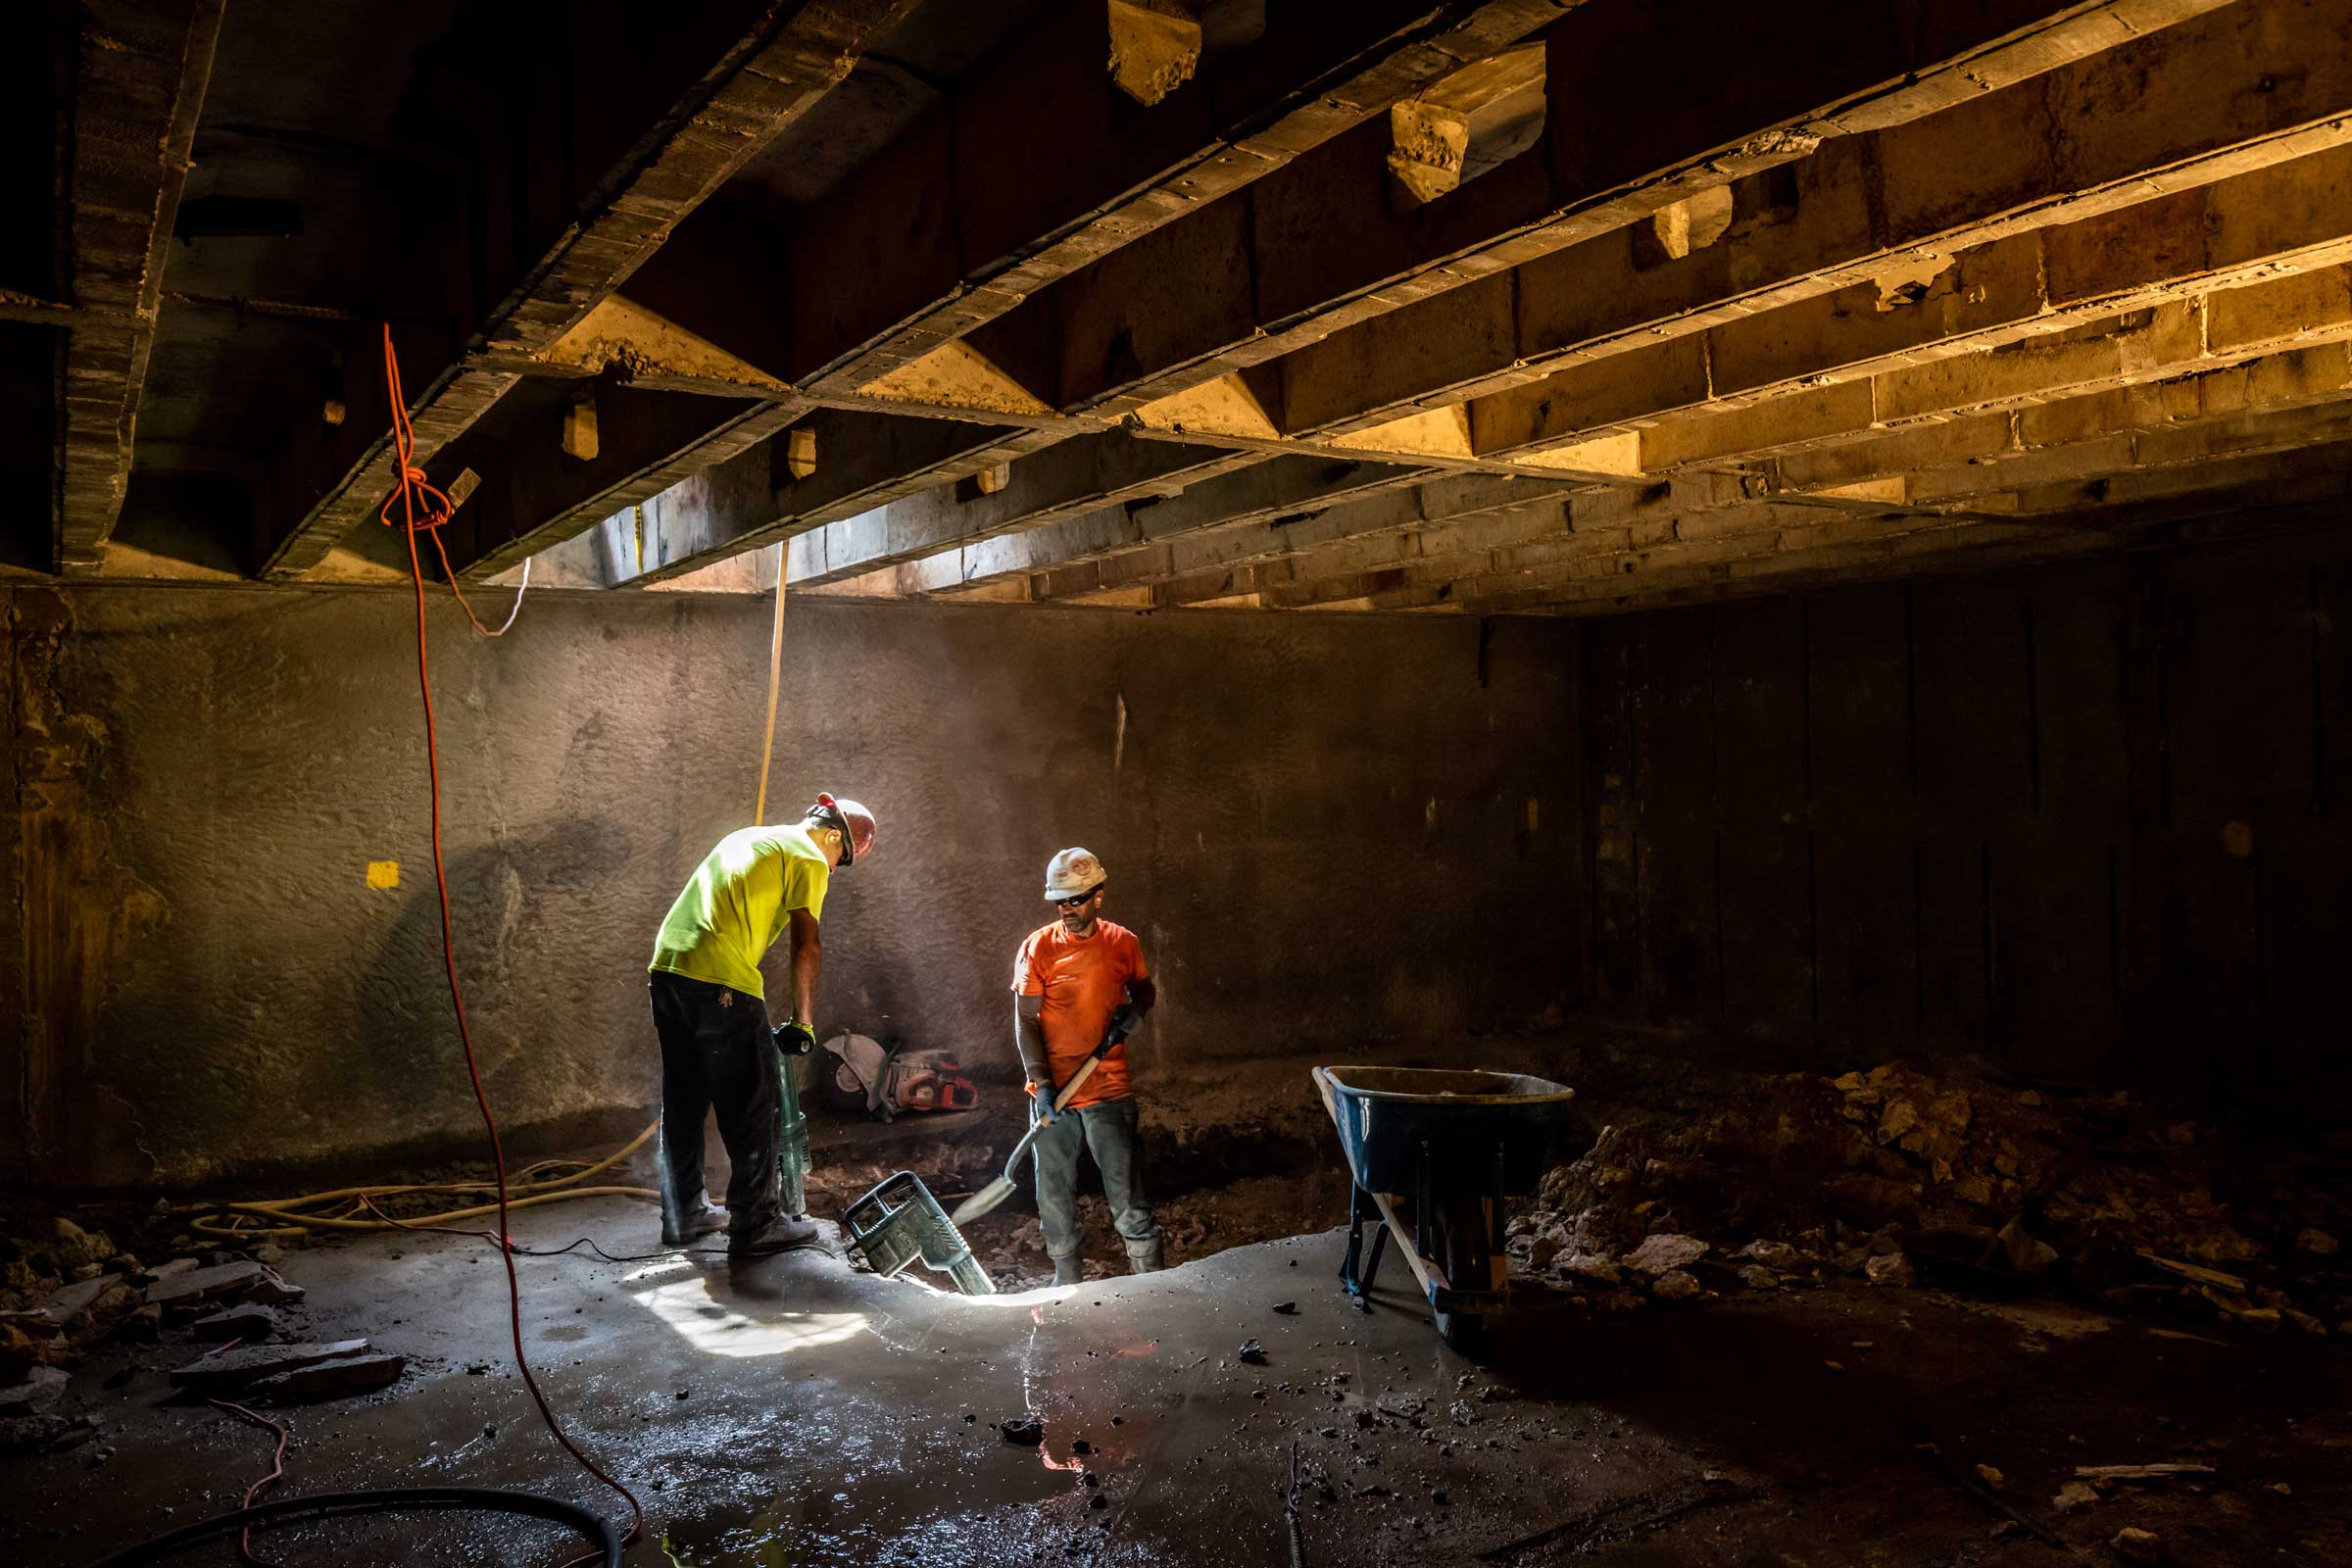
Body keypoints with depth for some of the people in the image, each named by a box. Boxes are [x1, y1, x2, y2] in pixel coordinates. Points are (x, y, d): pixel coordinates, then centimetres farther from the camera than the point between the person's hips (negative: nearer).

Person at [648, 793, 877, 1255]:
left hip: (666, 966, 9)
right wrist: (803, 1022, 0)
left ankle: (683, 1213, 28)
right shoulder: (809, 858, 1)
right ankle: (756, 1222, 9)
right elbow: (806, 947, -6)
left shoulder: (749, 836, 26)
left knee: (683, 1100, 18)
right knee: (755, 1104, 3)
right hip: (720, 982, -9)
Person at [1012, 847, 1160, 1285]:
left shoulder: (1122, 943, 2)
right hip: (1052, 1092, 1)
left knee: (1127, 1198, -2)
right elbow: (1025, 1020, -5)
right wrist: (1041, 1083, -15)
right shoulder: (1038, 947, -4)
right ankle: (1067, 1283, 27)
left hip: (1108, 1090, 0)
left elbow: (1145, 989, 19)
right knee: (1055, 1195, 11)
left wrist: (1135, 1009, -5)